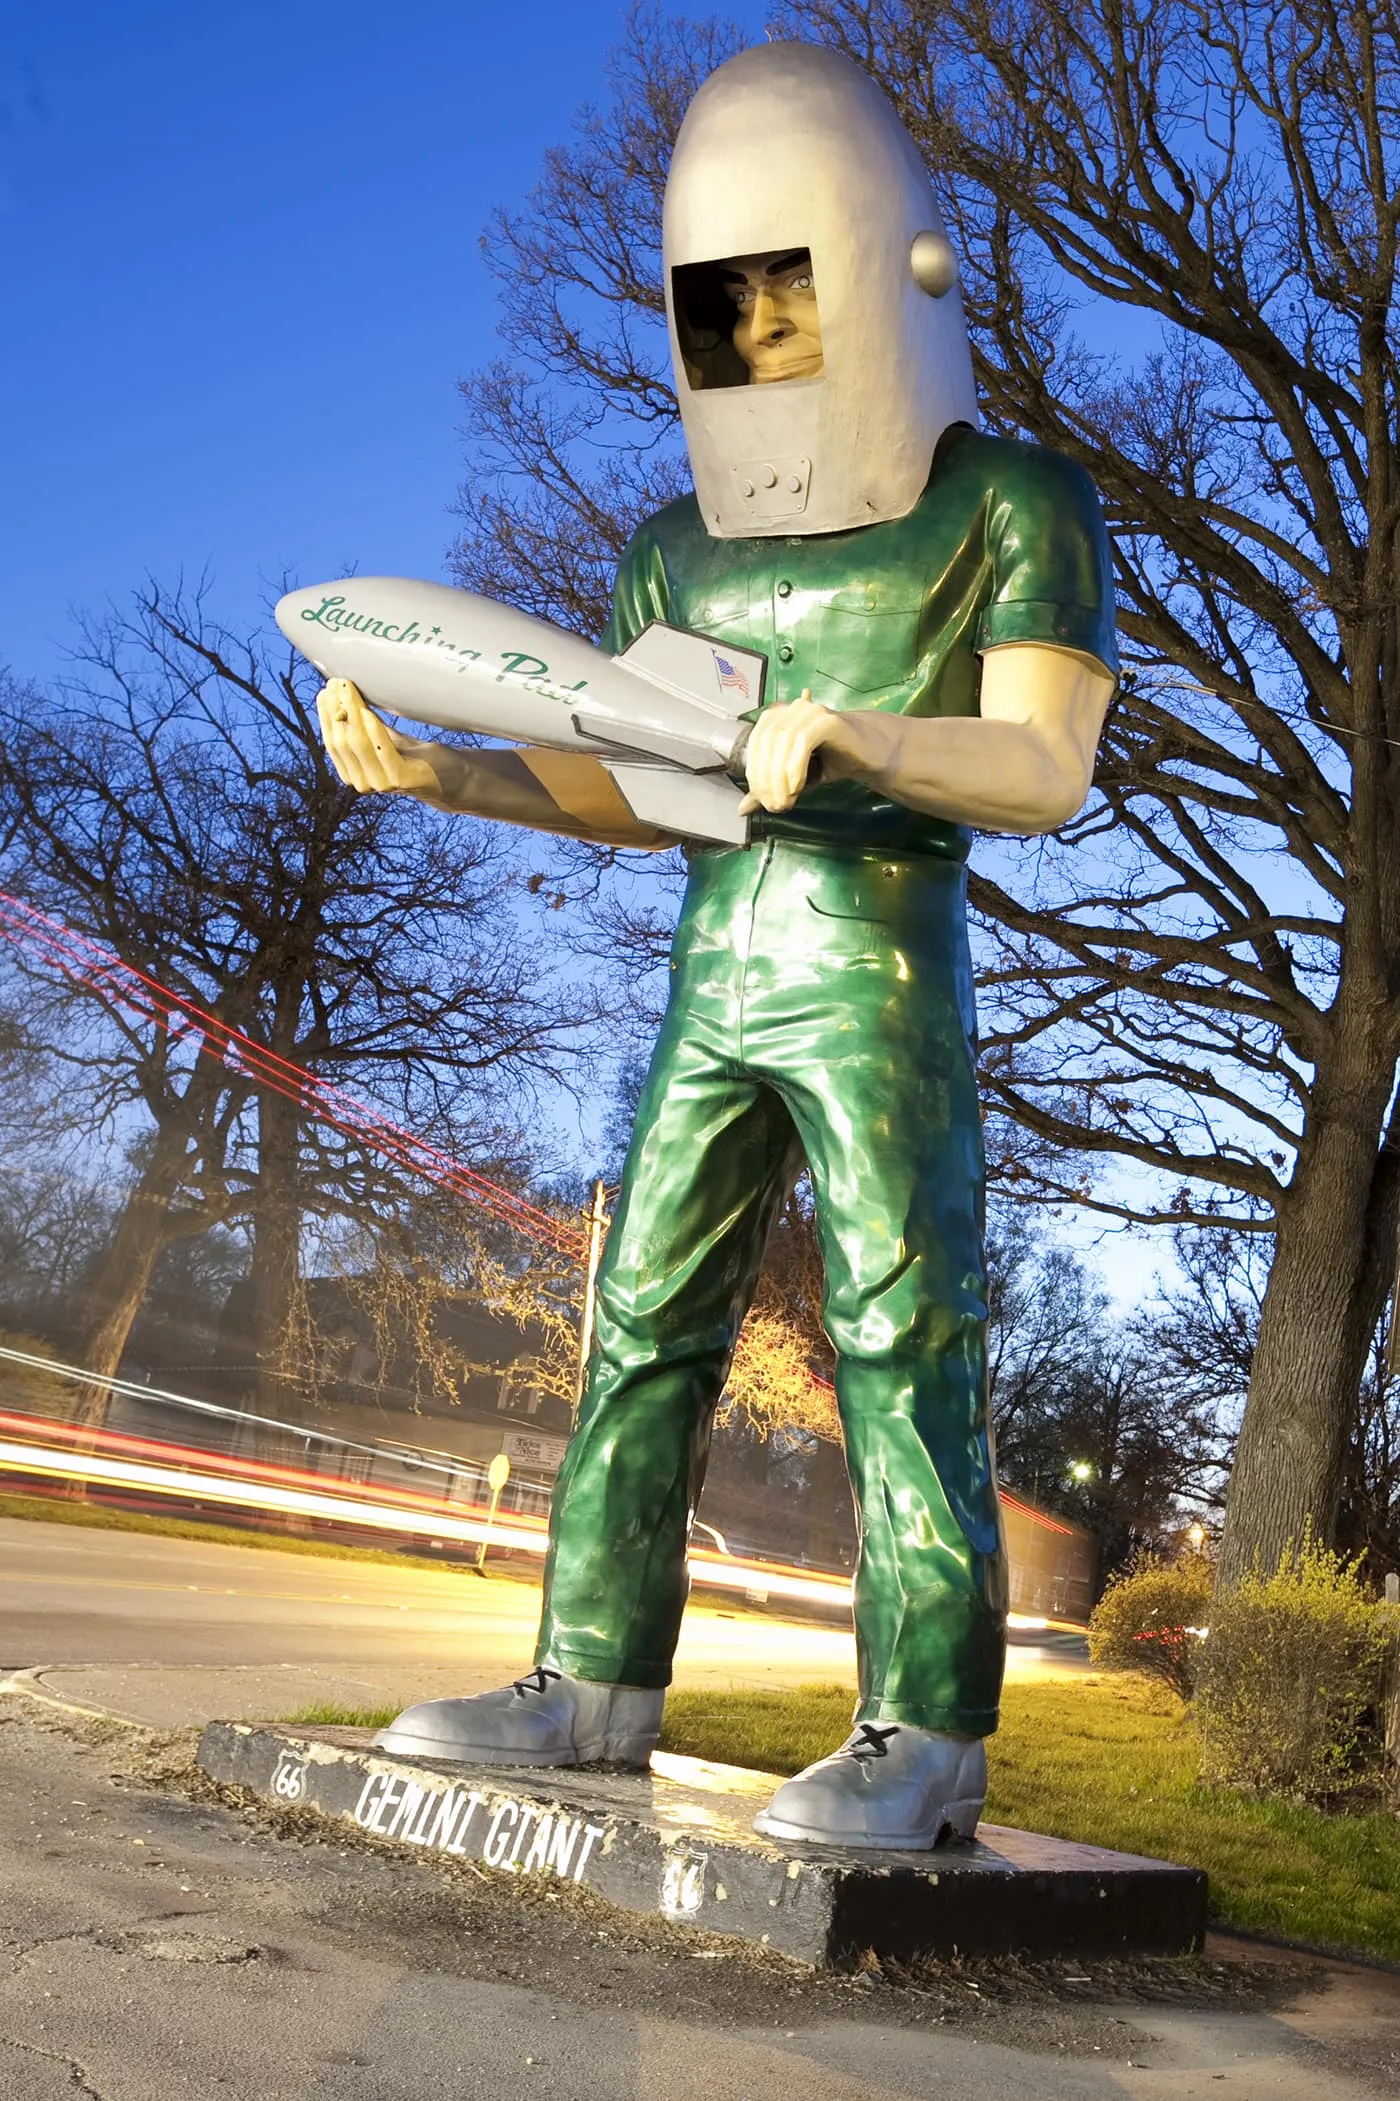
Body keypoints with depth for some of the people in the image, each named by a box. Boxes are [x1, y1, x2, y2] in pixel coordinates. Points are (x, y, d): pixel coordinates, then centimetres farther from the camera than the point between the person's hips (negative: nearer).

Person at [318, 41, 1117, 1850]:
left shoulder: (1006, 504, 1)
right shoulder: (681, 550, 17)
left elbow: (1047, 769, -7)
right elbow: (626, 789, 16)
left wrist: (854, 730, -25)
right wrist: (432, 768, 1)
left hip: (882, 955, -6)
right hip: (715, 964, 6)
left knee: (900, 1338, -7)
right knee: (644, 1324, 5)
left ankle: (925, 1740, 0)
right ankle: (594, 1685, 14)